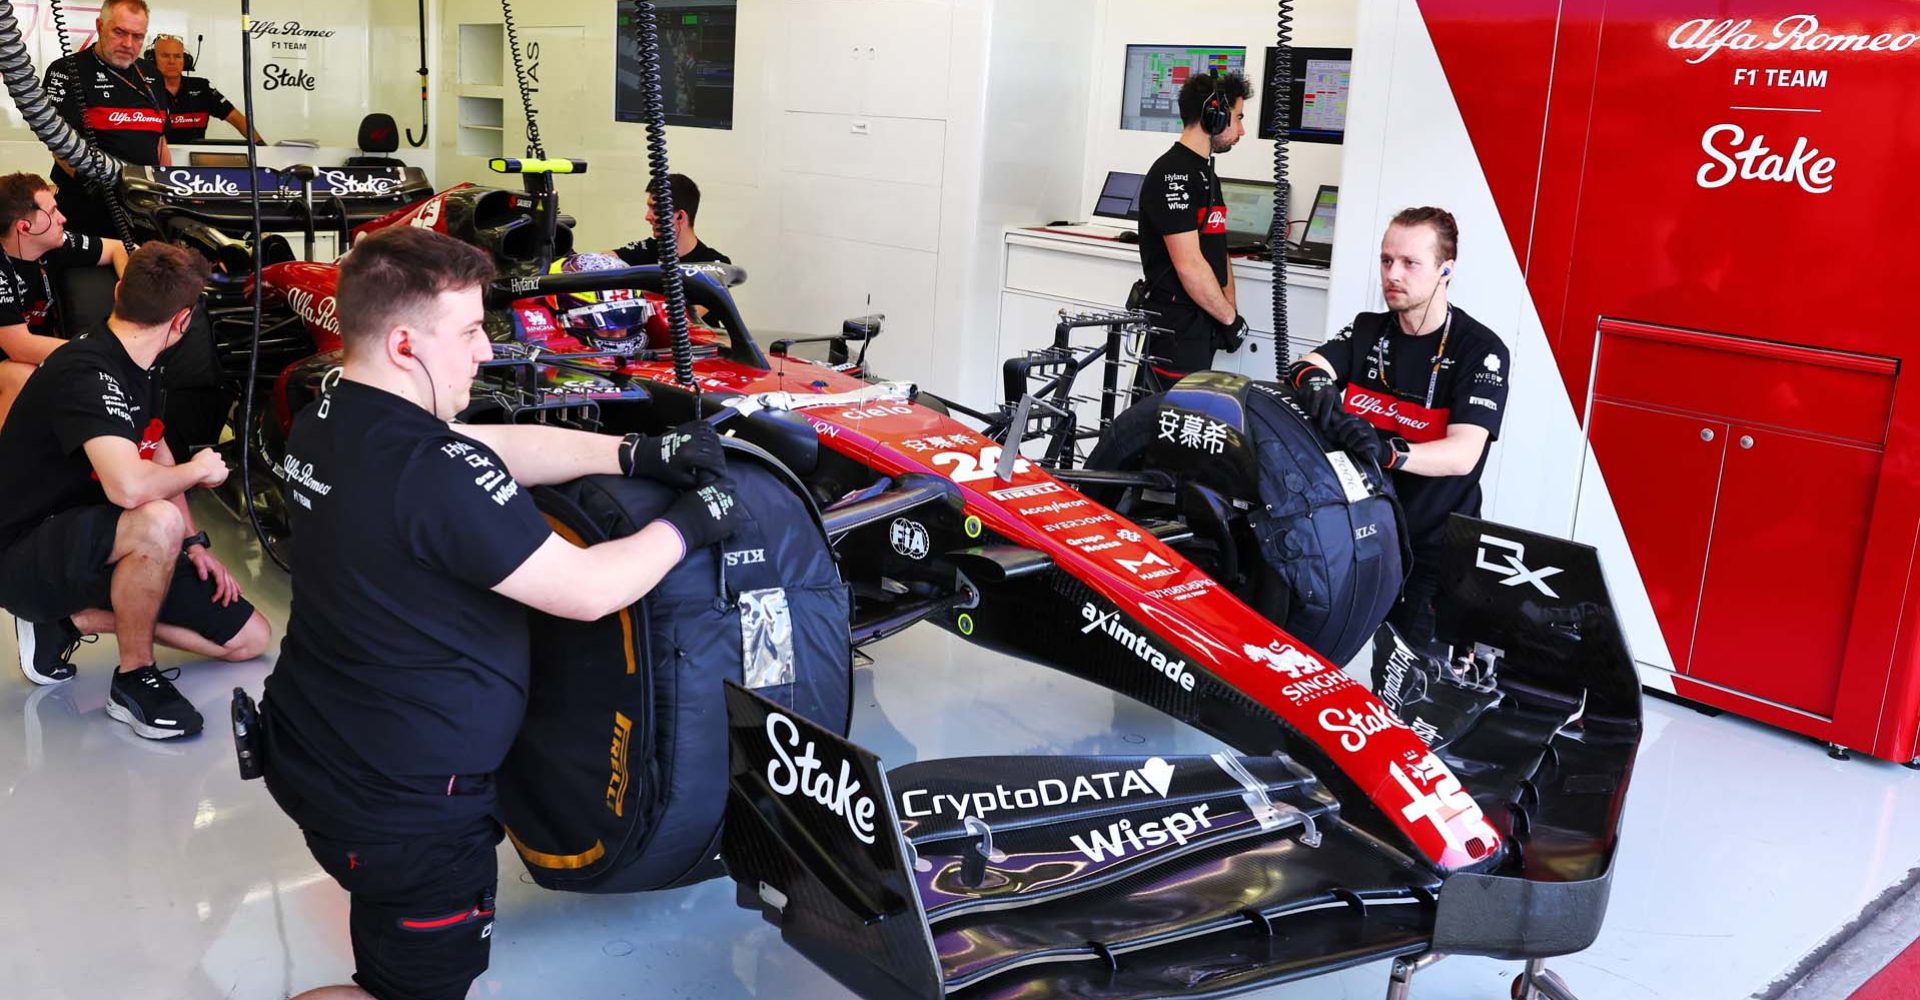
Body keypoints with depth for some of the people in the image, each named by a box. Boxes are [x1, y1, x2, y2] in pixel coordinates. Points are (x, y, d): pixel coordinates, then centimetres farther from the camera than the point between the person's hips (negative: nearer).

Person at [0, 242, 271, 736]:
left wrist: (194, 544, 6)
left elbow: (160, 461, 20)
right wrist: (198, 471, -18)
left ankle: (73, 619, 8)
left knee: (250, 638, 2)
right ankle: (134, 678, -18)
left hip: (86, 550, 9)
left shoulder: (137, 373, 7)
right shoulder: (86, 372, -23)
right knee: (159, 522, -40)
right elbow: (129, 486, -39)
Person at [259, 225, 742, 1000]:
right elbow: (587, 591, -24)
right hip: (400, 805, -9)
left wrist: (635, 454, -2)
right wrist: (688, 523, -8)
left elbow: (500, 449, 5)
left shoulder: (326, 421, -2)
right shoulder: (435, 474, -30)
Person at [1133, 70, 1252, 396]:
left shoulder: (1205, 173, 17)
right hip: (1175, 331, -10)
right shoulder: (1173, 175, -15)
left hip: (1203, 326, 10)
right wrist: (1231, 318, -11)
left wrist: (1229, 311, 7)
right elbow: (1190, 266, -21)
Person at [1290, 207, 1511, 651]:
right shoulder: (1368, 331, 8)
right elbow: (1306, 367, -8)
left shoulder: (1481, 350, -11)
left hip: (1429, 552, -4)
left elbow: (1463, 454, -23)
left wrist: (1389, 453, -43)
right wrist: (1314, 382, -34)